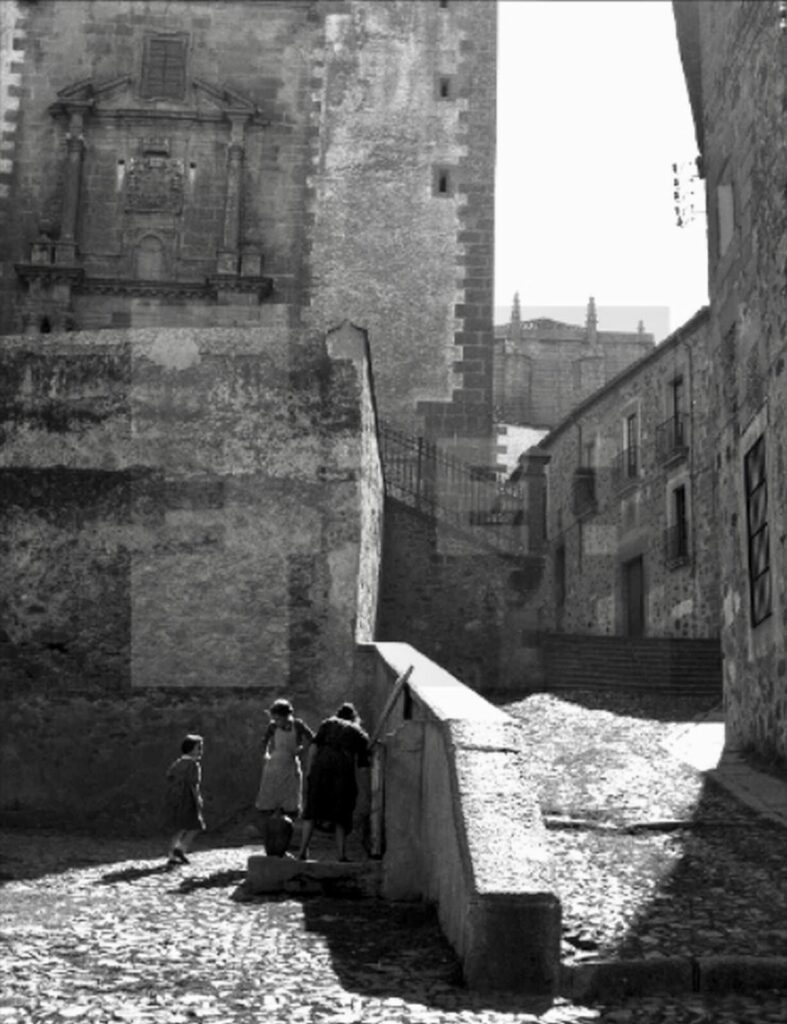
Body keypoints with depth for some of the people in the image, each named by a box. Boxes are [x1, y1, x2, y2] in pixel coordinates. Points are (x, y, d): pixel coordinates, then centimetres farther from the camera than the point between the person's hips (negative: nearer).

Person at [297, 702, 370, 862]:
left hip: (322, 763, 0)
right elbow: (362, 762, 13)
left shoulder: (328, 723, 21)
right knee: (341, 812, 9)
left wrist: (310, 769, 9)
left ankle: (303, 850, 5)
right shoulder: (358, 732, 22)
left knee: (313, 809, 9)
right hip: (344, 766, 0)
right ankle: (341, 854, 3)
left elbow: (314, 746, 6)